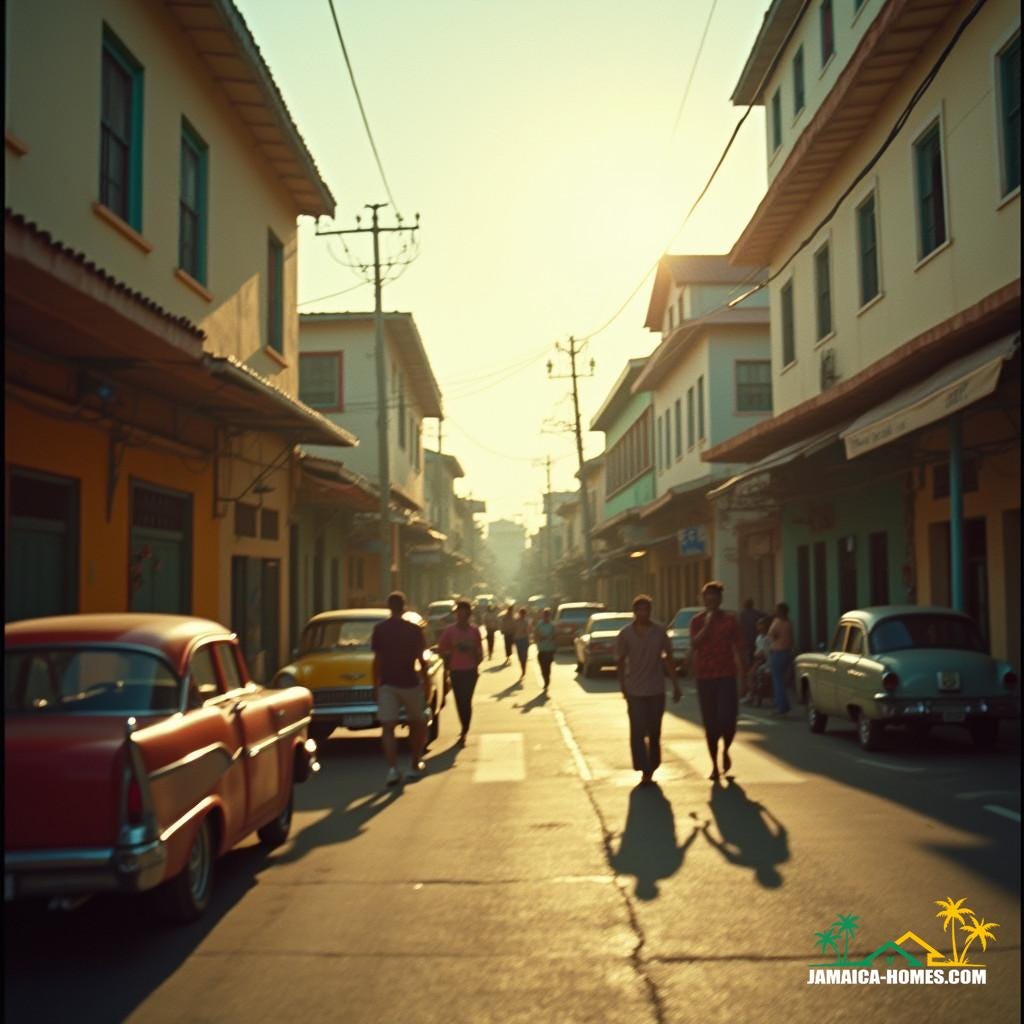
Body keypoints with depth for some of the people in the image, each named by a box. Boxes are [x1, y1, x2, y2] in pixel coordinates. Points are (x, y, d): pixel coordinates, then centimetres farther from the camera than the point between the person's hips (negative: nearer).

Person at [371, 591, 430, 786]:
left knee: (387, 727, -4)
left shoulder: (379, 629, 0)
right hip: (410, 682, 0)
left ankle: (392, 768, -19)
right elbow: (421, 660, -1)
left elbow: (377, 660, 1)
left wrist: (375, 684, 9)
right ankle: (415, 765, 24)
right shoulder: (414, 630, -3)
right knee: (417, 724, 18)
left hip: (387, 683, 0)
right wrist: (426, 682, 8)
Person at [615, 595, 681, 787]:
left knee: (654, 733, 9)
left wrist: (675, 686, 4)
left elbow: (668, 659, 4)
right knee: (638, 732, -6)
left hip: (656, 690, 2)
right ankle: (644, 771, -1)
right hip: (635, 691, -1)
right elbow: (620, 661, 2)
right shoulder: (625, 634, -5)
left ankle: (651, 770, 21)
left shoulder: (660, 631, -1)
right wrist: (623, 686, 1)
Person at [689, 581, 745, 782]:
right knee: (710, 723, 4)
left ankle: (725, 751, 21)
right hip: (704, 676, 1)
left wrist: (741, 673, 1)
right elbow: (694, 645, -12)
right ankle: (714, 765, 16)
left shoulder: (729, 620, 3)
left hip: (726, 675, -1)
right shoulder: (697, 621, 3)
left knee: (727, 719, -10)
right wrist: (707, 625, -19)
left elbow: (738, 648, 5)